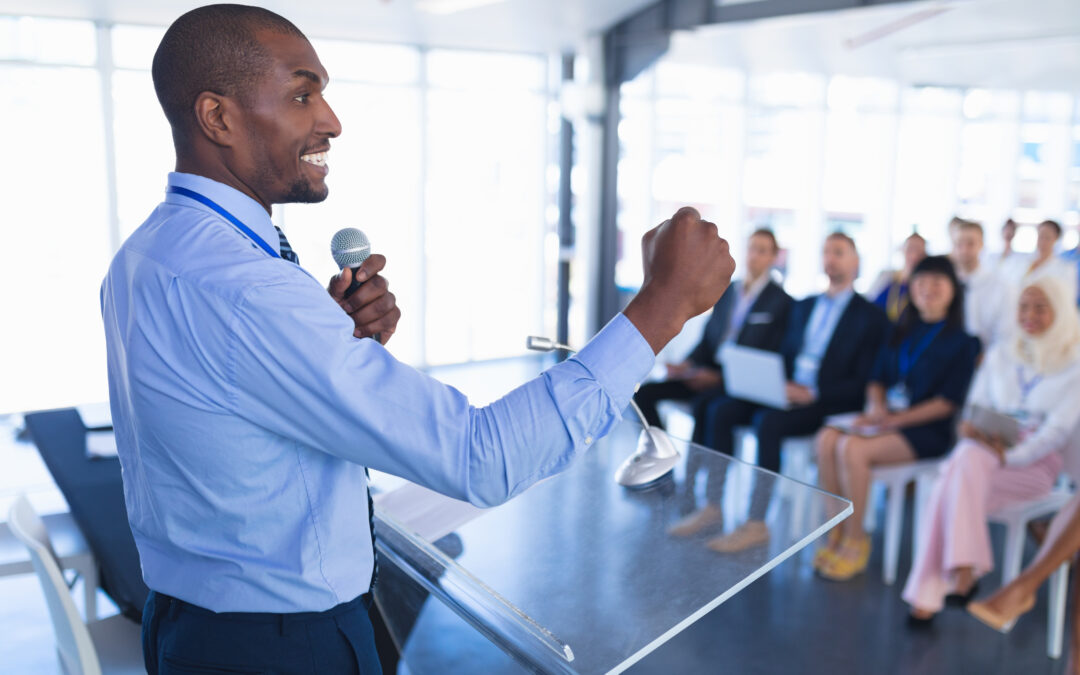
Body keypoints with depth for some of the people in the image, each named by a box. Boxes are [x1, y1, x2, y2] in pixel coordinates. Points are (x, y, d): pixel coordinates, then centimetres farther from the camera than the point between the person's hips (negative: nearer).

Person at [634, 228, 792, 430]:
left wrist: (718, 377, -17)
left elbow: (768, 356, -9)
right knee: (644, 393, -12)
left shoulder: (781, 301, -2)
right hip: (707, 372, 6)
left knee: (703, 402, -37)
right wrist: (687, 364, -2)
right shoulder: (727, 291, 18)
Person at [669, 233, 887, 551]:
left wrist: (813, 394, -20)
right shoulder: (802, 307, 23)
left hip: (827, 403, -6)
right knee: (720, 410, -16)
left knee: (768, 422, -33)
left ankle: (756, 523, -27)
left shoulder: (870, 316, 1)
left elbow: (862, 382, -8)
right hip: (786, 391, 7)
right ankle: (712, 507, -13)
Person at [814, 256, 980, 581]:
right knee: (827, 439, -23)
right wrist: (876, 405, -6)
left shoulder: (962, 341, 1)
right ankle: (838, 531, -14)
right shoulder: (901, 333, 18)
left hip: (926, 431, -5)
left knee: (852, 448, -30)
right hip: (884, 418, 6)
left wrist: (895, 420, -15)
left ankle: (855, 541, -14)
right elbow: (877, 379, 18)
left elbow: (949, 402, -8)